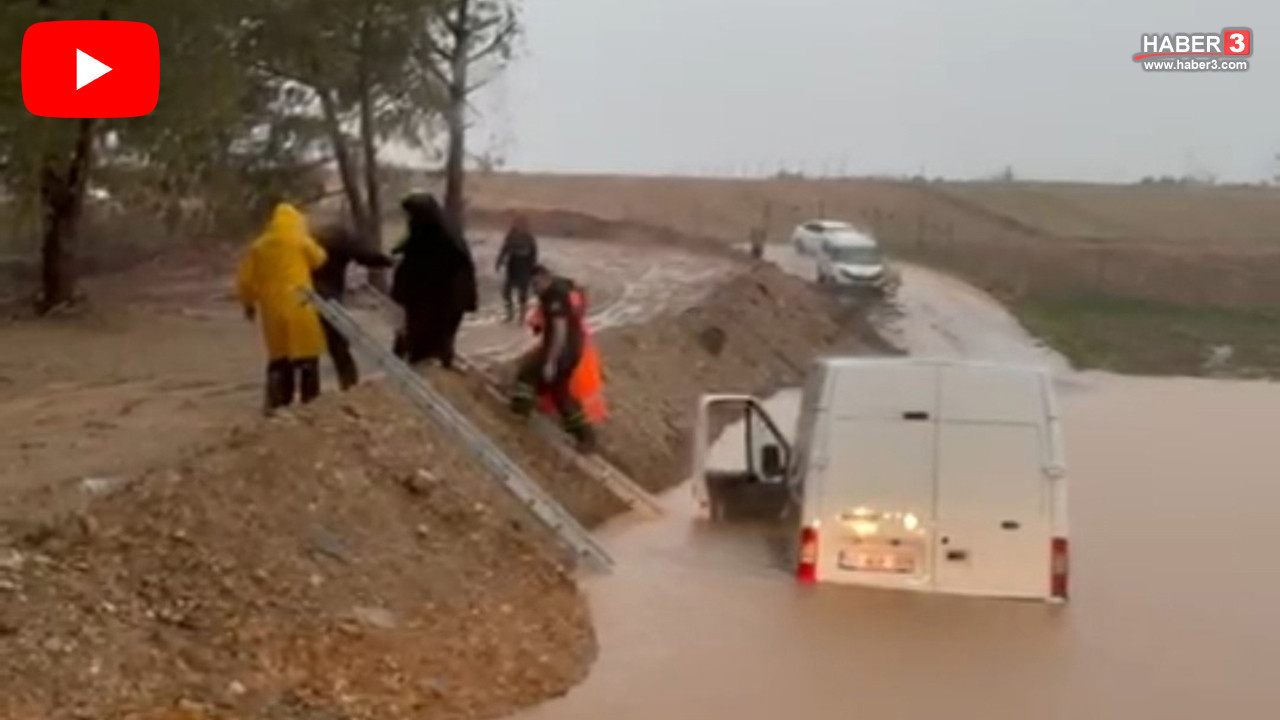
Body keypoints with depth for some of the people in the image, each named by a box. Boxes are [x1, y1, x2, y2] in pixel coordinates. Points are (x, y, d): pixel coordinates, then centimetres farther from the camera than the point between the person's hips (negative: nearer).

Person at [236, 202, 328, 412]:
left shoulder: (259, 246, 9)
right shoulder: (301, 241, -2)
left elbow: (245, 279, 8)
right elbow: (319, 259, 14)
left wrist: (248, 303, 20)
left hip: (273, 309, 4)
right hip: (299, 307, -4)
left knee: (278, 356, 13)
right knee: (307, 355, 2)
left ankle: (277, 402, 9)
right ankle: (310, 400, 1)